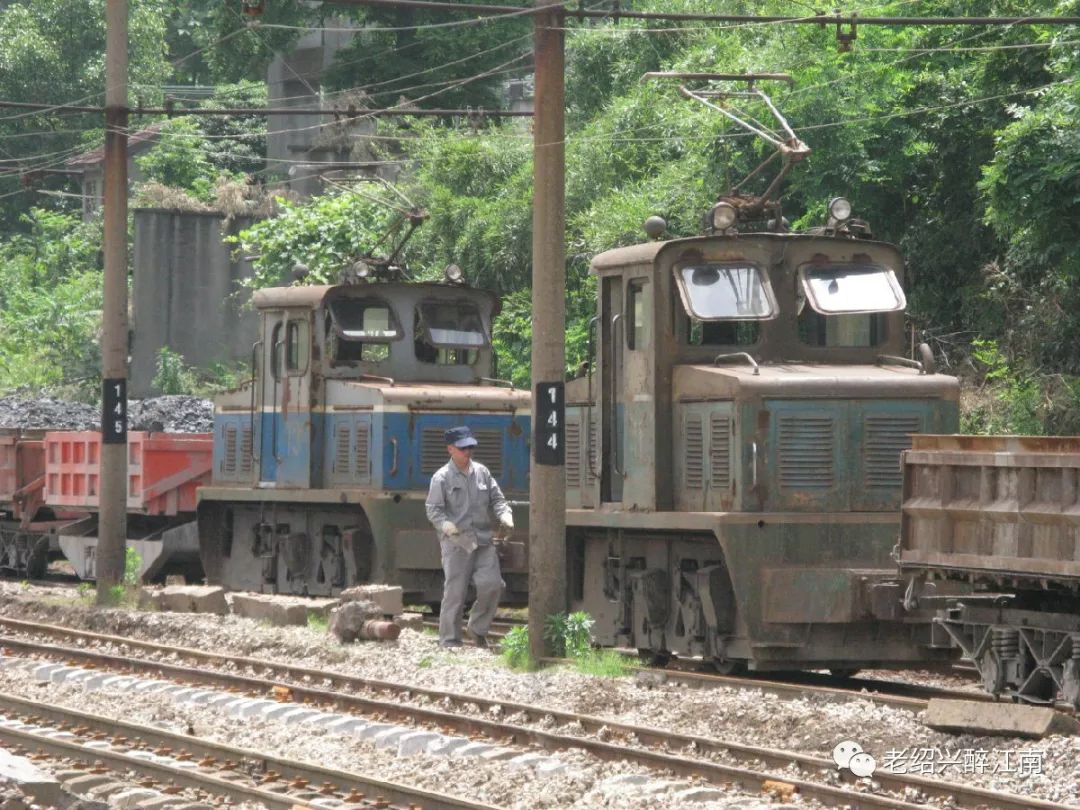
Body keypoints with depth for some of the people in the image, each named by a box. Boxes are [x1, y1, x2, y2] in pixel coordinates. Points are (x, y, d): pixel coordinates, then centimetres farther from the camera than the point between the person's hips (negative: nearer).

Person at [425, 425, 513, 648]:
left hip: (484, 540, 4)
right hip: (456, 542, -4)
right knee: (455, 591, -4)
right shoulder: (442, 478, -1)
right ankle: (449, 640, 5)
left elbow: (497, 499, 17)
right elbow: (433, 509, -5)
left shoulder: (482, 472, 13)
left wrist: (505, 516, -4)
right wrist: (446, 525, -24)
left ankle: (478, 628, 15)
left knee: (492, 584, -7)